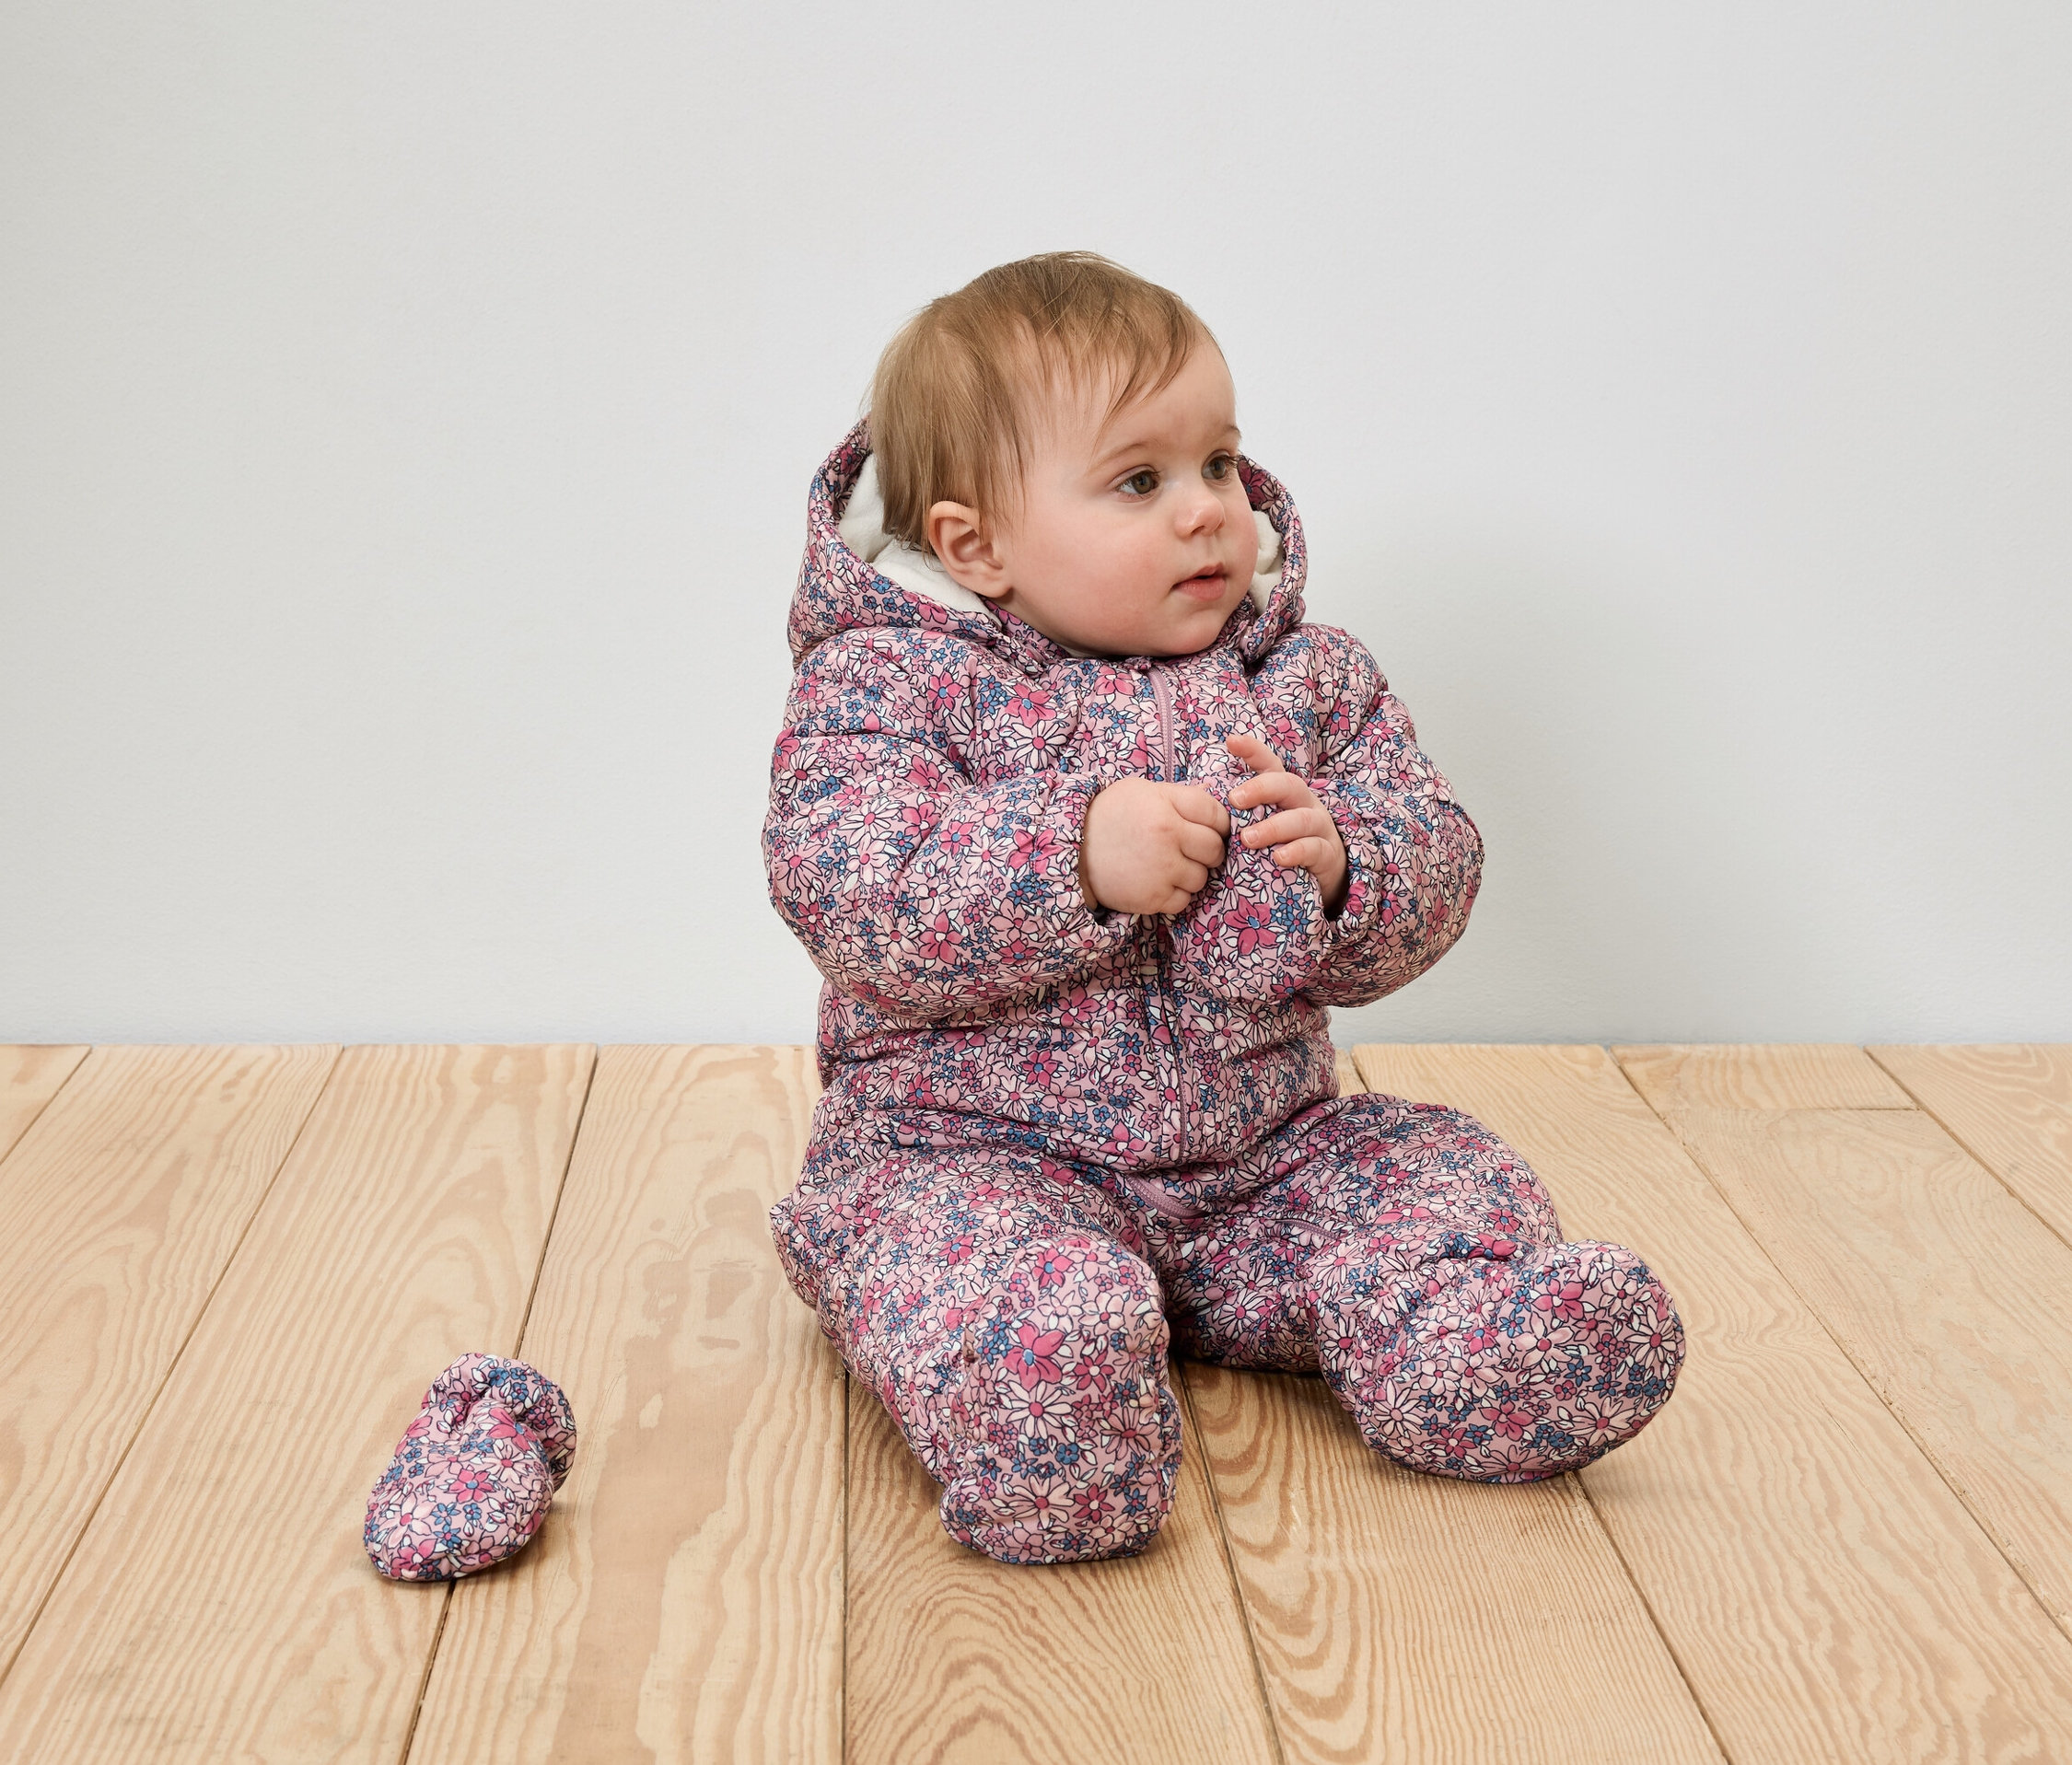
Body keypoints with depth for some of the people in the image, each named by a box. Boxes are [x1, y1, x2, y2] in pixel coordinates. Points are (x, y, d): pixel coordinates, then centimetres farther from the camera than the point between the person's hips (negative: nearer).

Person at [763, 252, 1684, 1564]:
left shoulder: (1311, 677, 6)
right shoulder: (888, 679, -6)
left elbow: (1439, 878, 3)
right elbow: (843, 891, -21)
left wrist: (1338, 864, -21)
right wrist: (1077, 856, -30)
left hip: (1262, 1144, 5)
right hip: (973, 1144, -4)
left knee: (1456, 1184, -13)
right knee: (1046, 1317, -36)